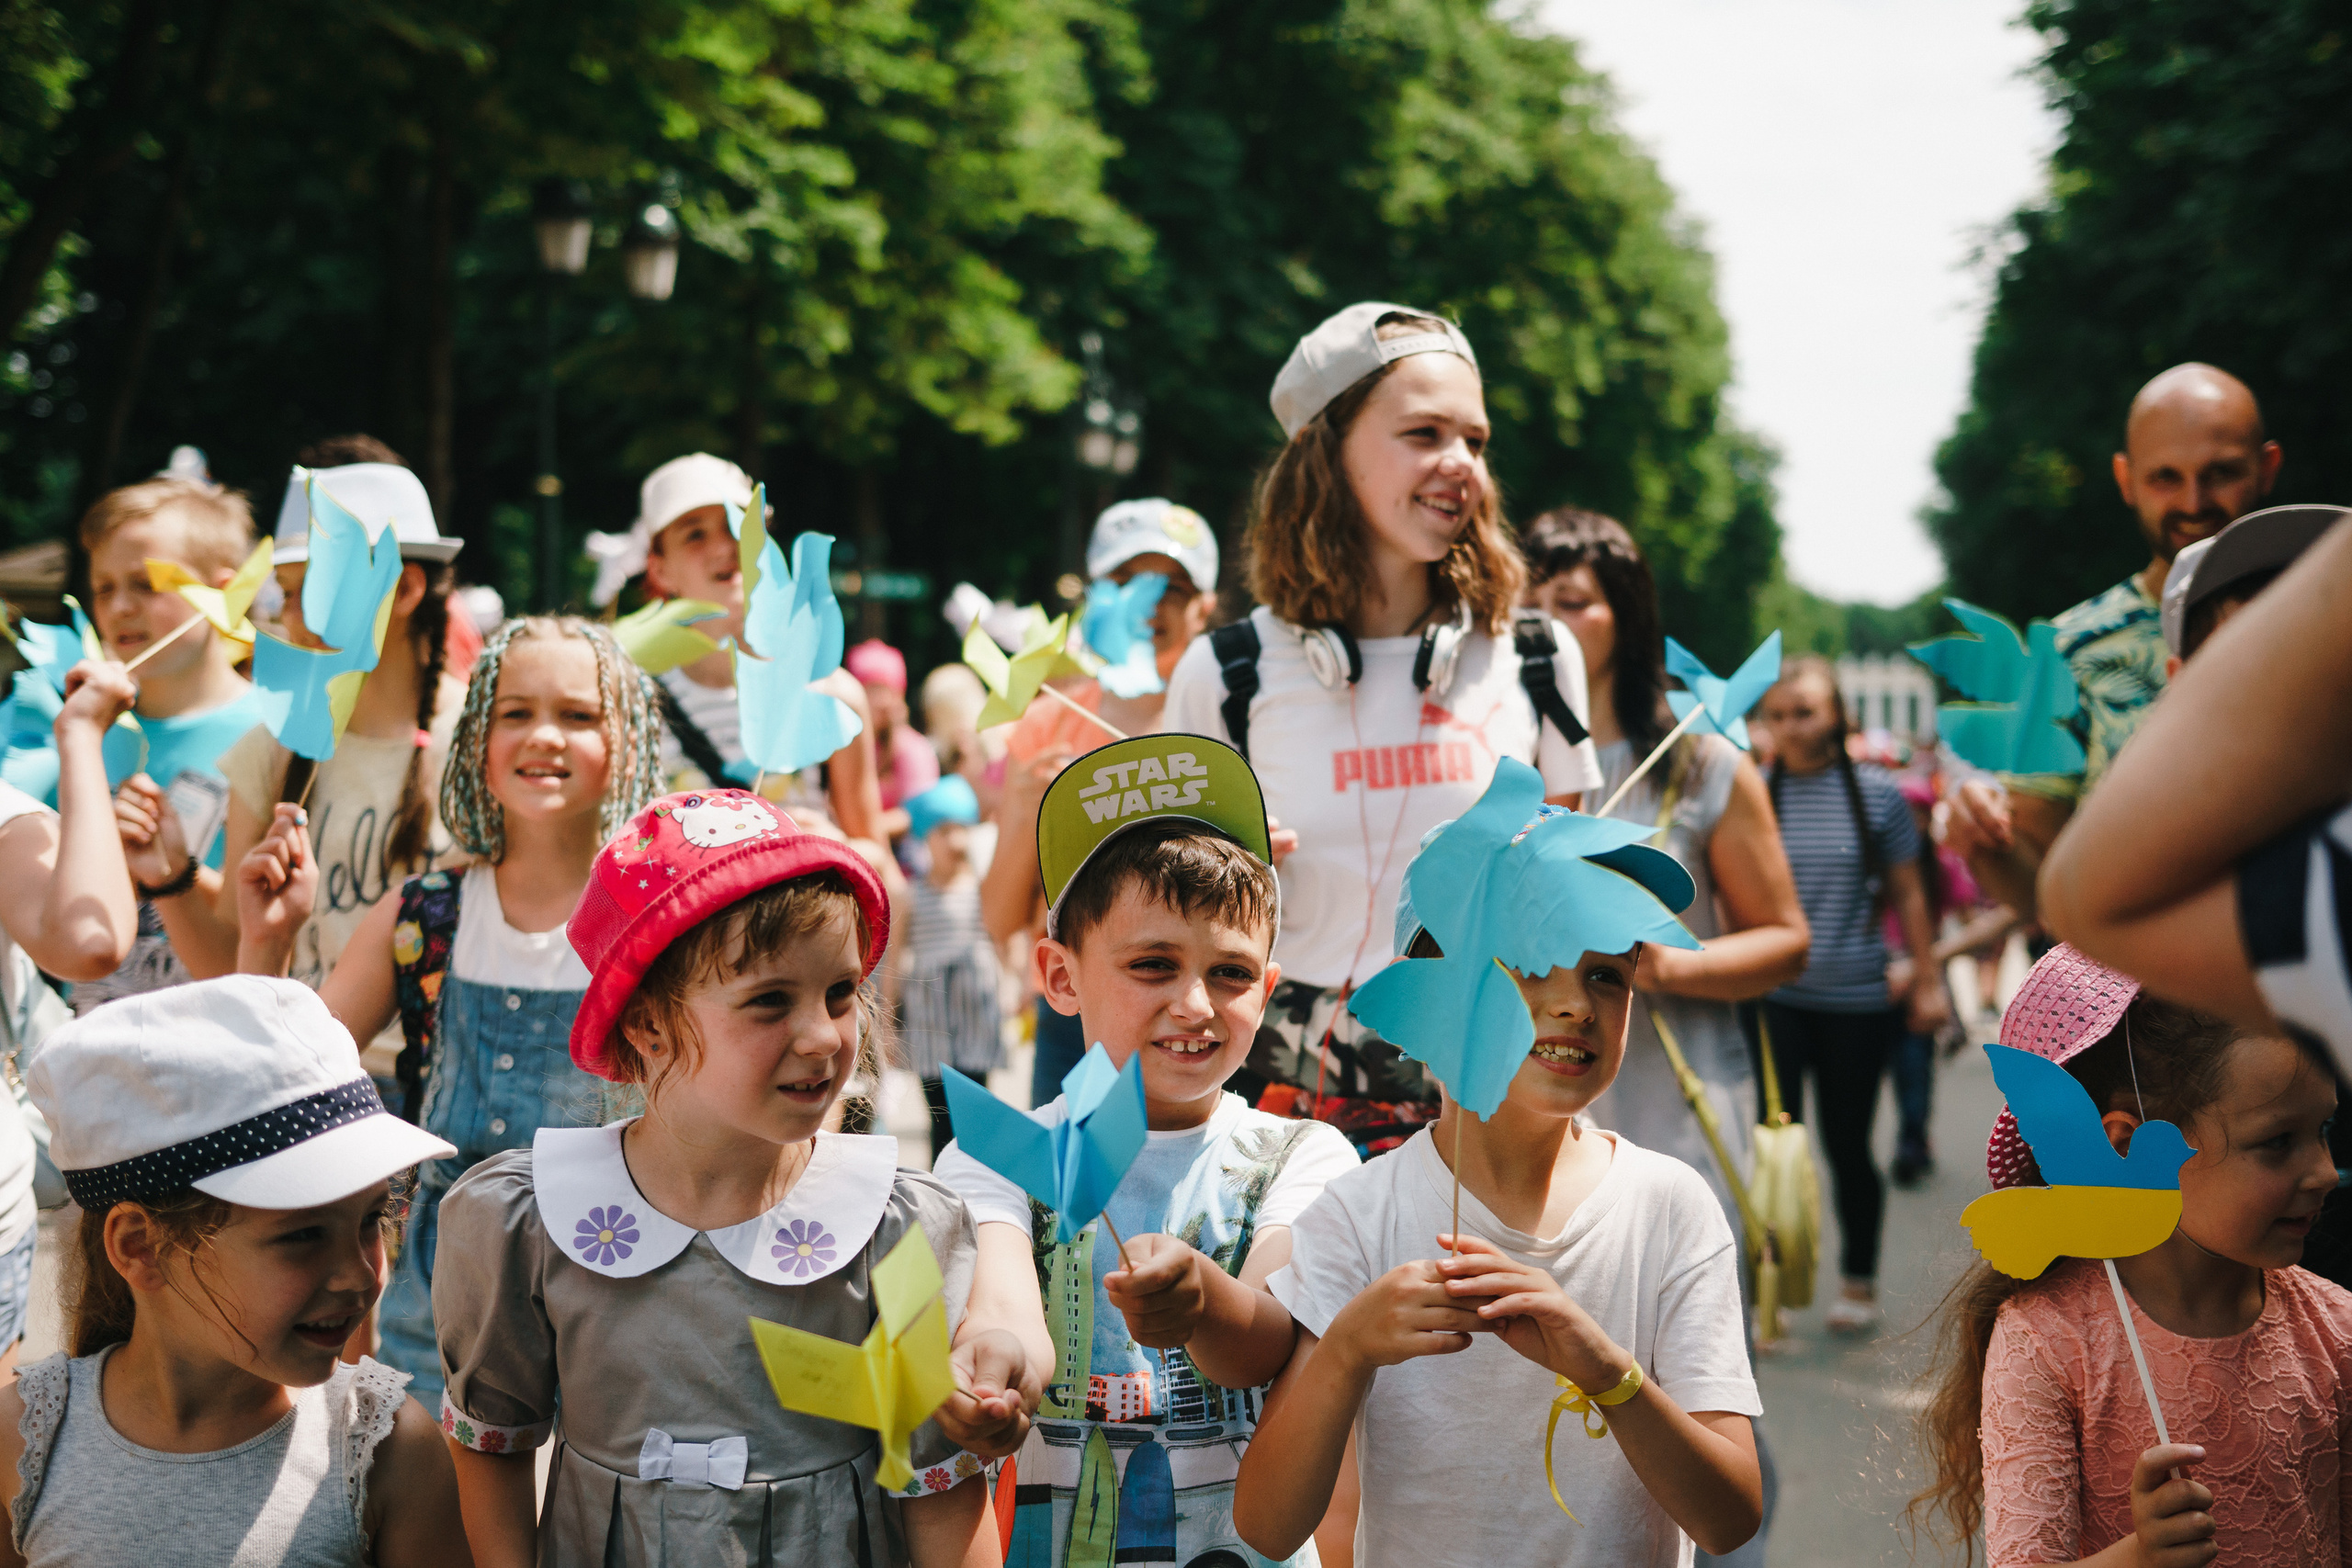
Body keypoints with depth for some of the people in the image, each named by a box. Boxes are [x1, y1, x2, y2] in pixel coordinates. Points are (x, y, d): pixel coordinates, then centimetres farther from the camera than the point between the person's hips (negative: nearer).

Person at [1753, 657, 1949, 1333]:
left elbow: (1907, 895, 6)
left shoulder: (1876, 794, -1)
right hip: (1772, 997, 0)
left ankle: (1860, 1282, 25)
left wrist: (1928, 980, 6)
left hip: (1856, 999, 0)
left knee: (1847, 1144, 8)